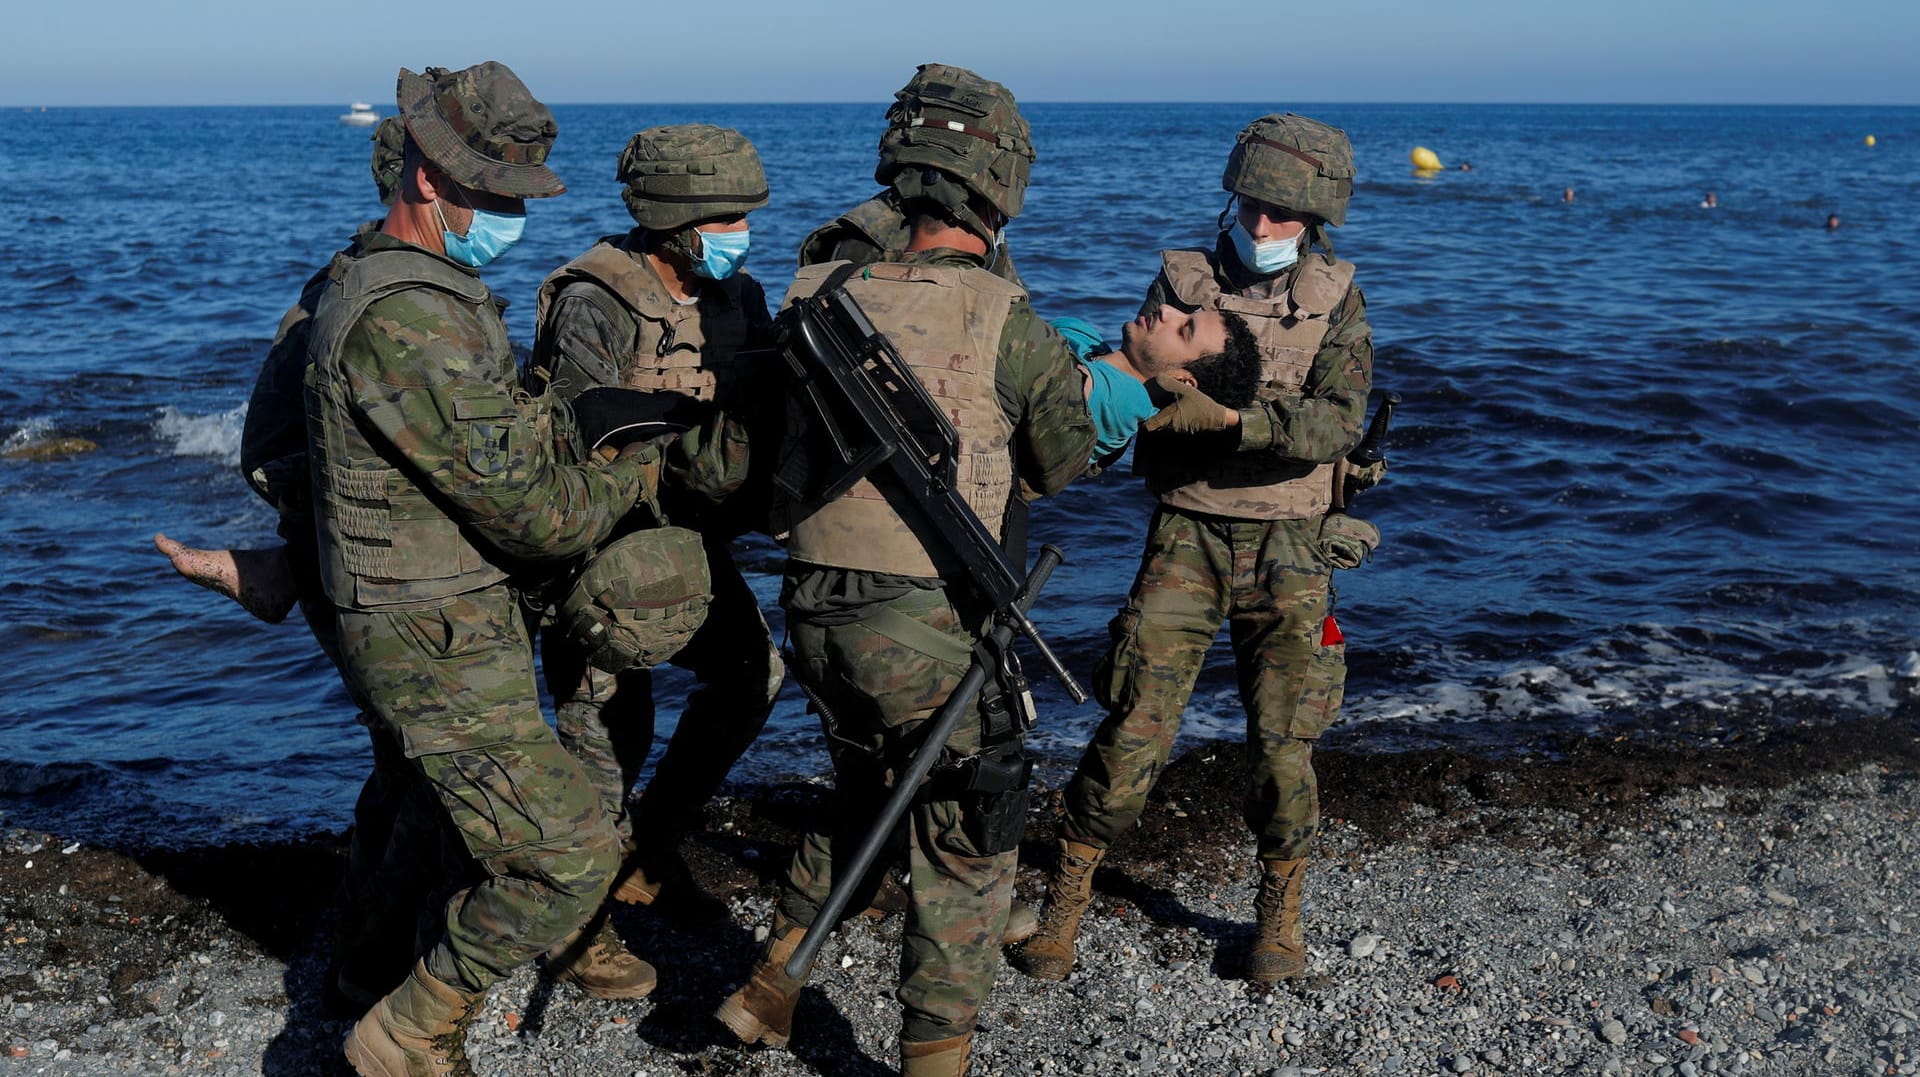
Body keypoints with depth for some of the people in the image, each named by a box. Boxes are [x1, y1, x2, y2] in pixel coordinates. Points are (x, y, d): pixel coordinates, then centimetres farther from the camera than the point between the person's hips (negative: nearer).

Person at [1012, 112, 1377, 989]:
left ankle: (1281, 909, 26)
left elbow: (1337, 423, -15)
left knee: (1281, 746, 1)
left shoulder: (1335, 299, 0)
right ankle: (1063, 902, 13)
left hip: (1287, 548, 0)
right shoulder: (1180, 282, 3)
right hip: (1186, 536, 0)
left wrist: (1232, 415, -29)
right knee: (1132, 733, -5)